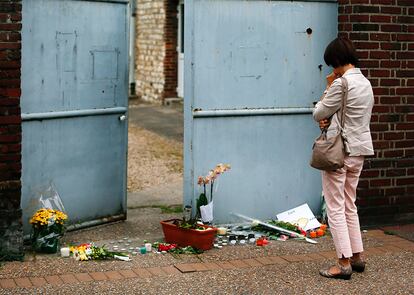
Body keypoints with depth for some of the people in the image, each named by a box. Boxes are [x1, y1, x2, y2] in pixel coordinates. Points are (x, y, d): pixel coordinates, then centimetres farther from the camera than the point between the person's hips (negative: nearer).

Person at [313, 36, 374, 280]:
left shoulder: (341, 84, -18)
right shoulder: (366, 83, 10)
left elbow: (318, 114, -9)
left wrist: (328, 88, 2)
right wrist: (331, 120, 1)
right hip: (359, 150, 8)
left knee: (336, 208, -2)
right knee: (350, 205, 18)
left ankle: (344, 263, -2)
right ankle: (358, 256, 22)